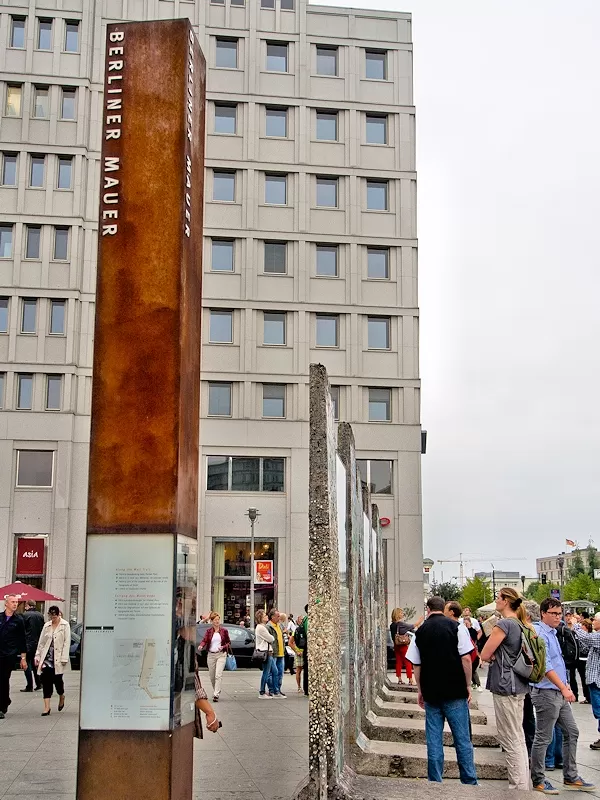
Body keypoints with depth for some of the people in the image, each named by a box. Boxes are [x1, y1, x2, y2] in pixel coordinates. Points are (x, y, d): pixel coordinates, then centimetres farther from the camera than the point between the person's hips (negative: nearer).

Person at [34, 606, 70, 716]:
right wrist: (37, 656, 7)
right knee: (46, 680, -5)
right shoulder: (46, 626, 10)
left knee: (57, 679, -1)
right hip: (47, 657, 3)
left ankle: (61, 697, 32)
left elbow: (66, 643, -7)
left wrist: (64, 658, -13)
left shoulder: (65, 625, -3)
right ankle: (47, 707, -2)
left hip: (58, 658, -3)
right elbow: (41, 642, 13)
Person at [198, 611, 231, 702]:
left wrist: (223, 647, -12)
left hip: (221, 655, -2)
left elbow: (229, 642, 8)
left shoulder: (224, 631, 1)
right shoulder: (208, 631, 4)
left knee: (218, 675, -14)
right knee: (212, 676, 11)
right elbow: (204, 640, -8)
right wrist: (201, 646, -29)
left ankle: (216, 695, -16)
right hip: (211, 655, 2)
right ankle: (216, 690, 34)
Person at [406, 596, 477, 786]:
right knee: (462, 740, 6)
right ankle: (470, 782, 11)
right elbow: (466, 658, -9)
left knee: (434, 741, 8)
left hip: (430, 692, 2)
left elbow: (416, 665, 8)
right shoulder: (456, 627, -3)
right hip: (455, 692, -2)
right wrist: (468, 685, 1)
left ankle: (435, 782, 12)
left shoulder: (420, 631, 5)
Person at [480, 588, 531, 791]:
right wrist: (502, 657, 2)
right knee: (518, 737, 15)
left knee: (511, 740, -2)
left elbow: (485, 655, -14)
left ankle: (518, 787, 2)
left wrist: (495, 657, 2)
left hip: (505, 685, -9)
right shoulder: (520, 624, 10)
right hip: (519, 684, 9)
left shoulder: (503, 624, -16)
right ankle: (523, 785, 22)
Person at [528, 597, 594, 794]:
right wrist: (564, 688, -21)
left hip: (560, 693, 10)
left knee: (571, 732, 13)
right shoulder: (540, 634, -16)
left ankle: (571, 777, 23)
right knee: (543, 738, -1)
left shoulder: (552, 633, 13)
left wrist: (566, 684, 13)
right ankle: (538, 781, 10)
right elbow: (545, 666, -22)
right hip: (546, 693, -10)